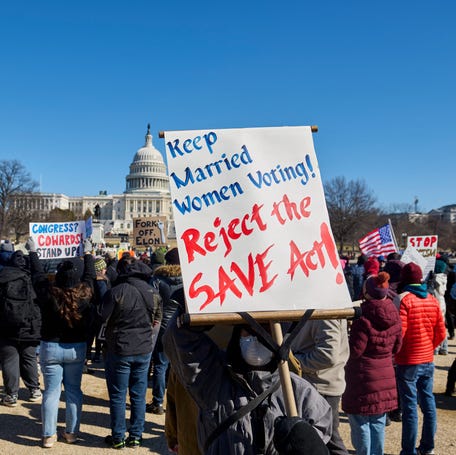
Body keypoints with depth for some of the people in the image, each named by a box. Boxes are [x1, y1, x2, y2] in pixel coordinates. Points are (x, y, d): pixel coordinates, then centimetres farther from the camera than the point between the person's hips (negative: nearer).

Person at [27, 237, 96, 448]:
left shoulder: (49, 294, -15)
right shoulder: (84, 294, -12)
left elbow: (38, 274, 1)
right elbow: (90, 275, 7)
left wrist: (32, 251, 16)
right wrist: (88, 253, 22)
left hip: (50, 348, -1)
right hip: (77, 348, 1)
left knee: (51, 391, 6)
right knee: (73, 390, 11)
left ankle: (49, 435, 11)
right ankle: (71, 432, 18)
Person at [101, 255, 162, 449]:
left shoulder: (115, 292, -16)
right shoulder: (153, 293, -1)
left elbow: (103, 319, -10)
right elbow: (157, 319, 8)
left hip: (119, 350, -4)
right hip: (144, 349, 4)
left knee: (117, 396, 10)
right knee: (139, 395, 13)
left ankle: (118, 438, 19)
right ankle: (136, 436, 22)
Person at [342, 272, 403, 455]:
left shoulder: (363, 319, -21)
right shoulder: (394, 316, -1)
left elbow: (354, 351, -17)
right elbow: (396, 347, 10)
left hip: (363, 379, -6)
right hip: (385, 377, 7)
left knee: (360, 423, 5)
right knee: (378, 423, 17)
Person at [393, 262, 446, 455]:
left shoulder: (403, 299, -15)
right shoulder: (433, 300, 3)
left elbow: (399, 332, -19)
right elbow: (441, 332, 5)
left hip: (408, 362, -6)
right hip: (428, 361, 6)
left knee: (410, 407, 1)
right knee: (428, 403, 15)